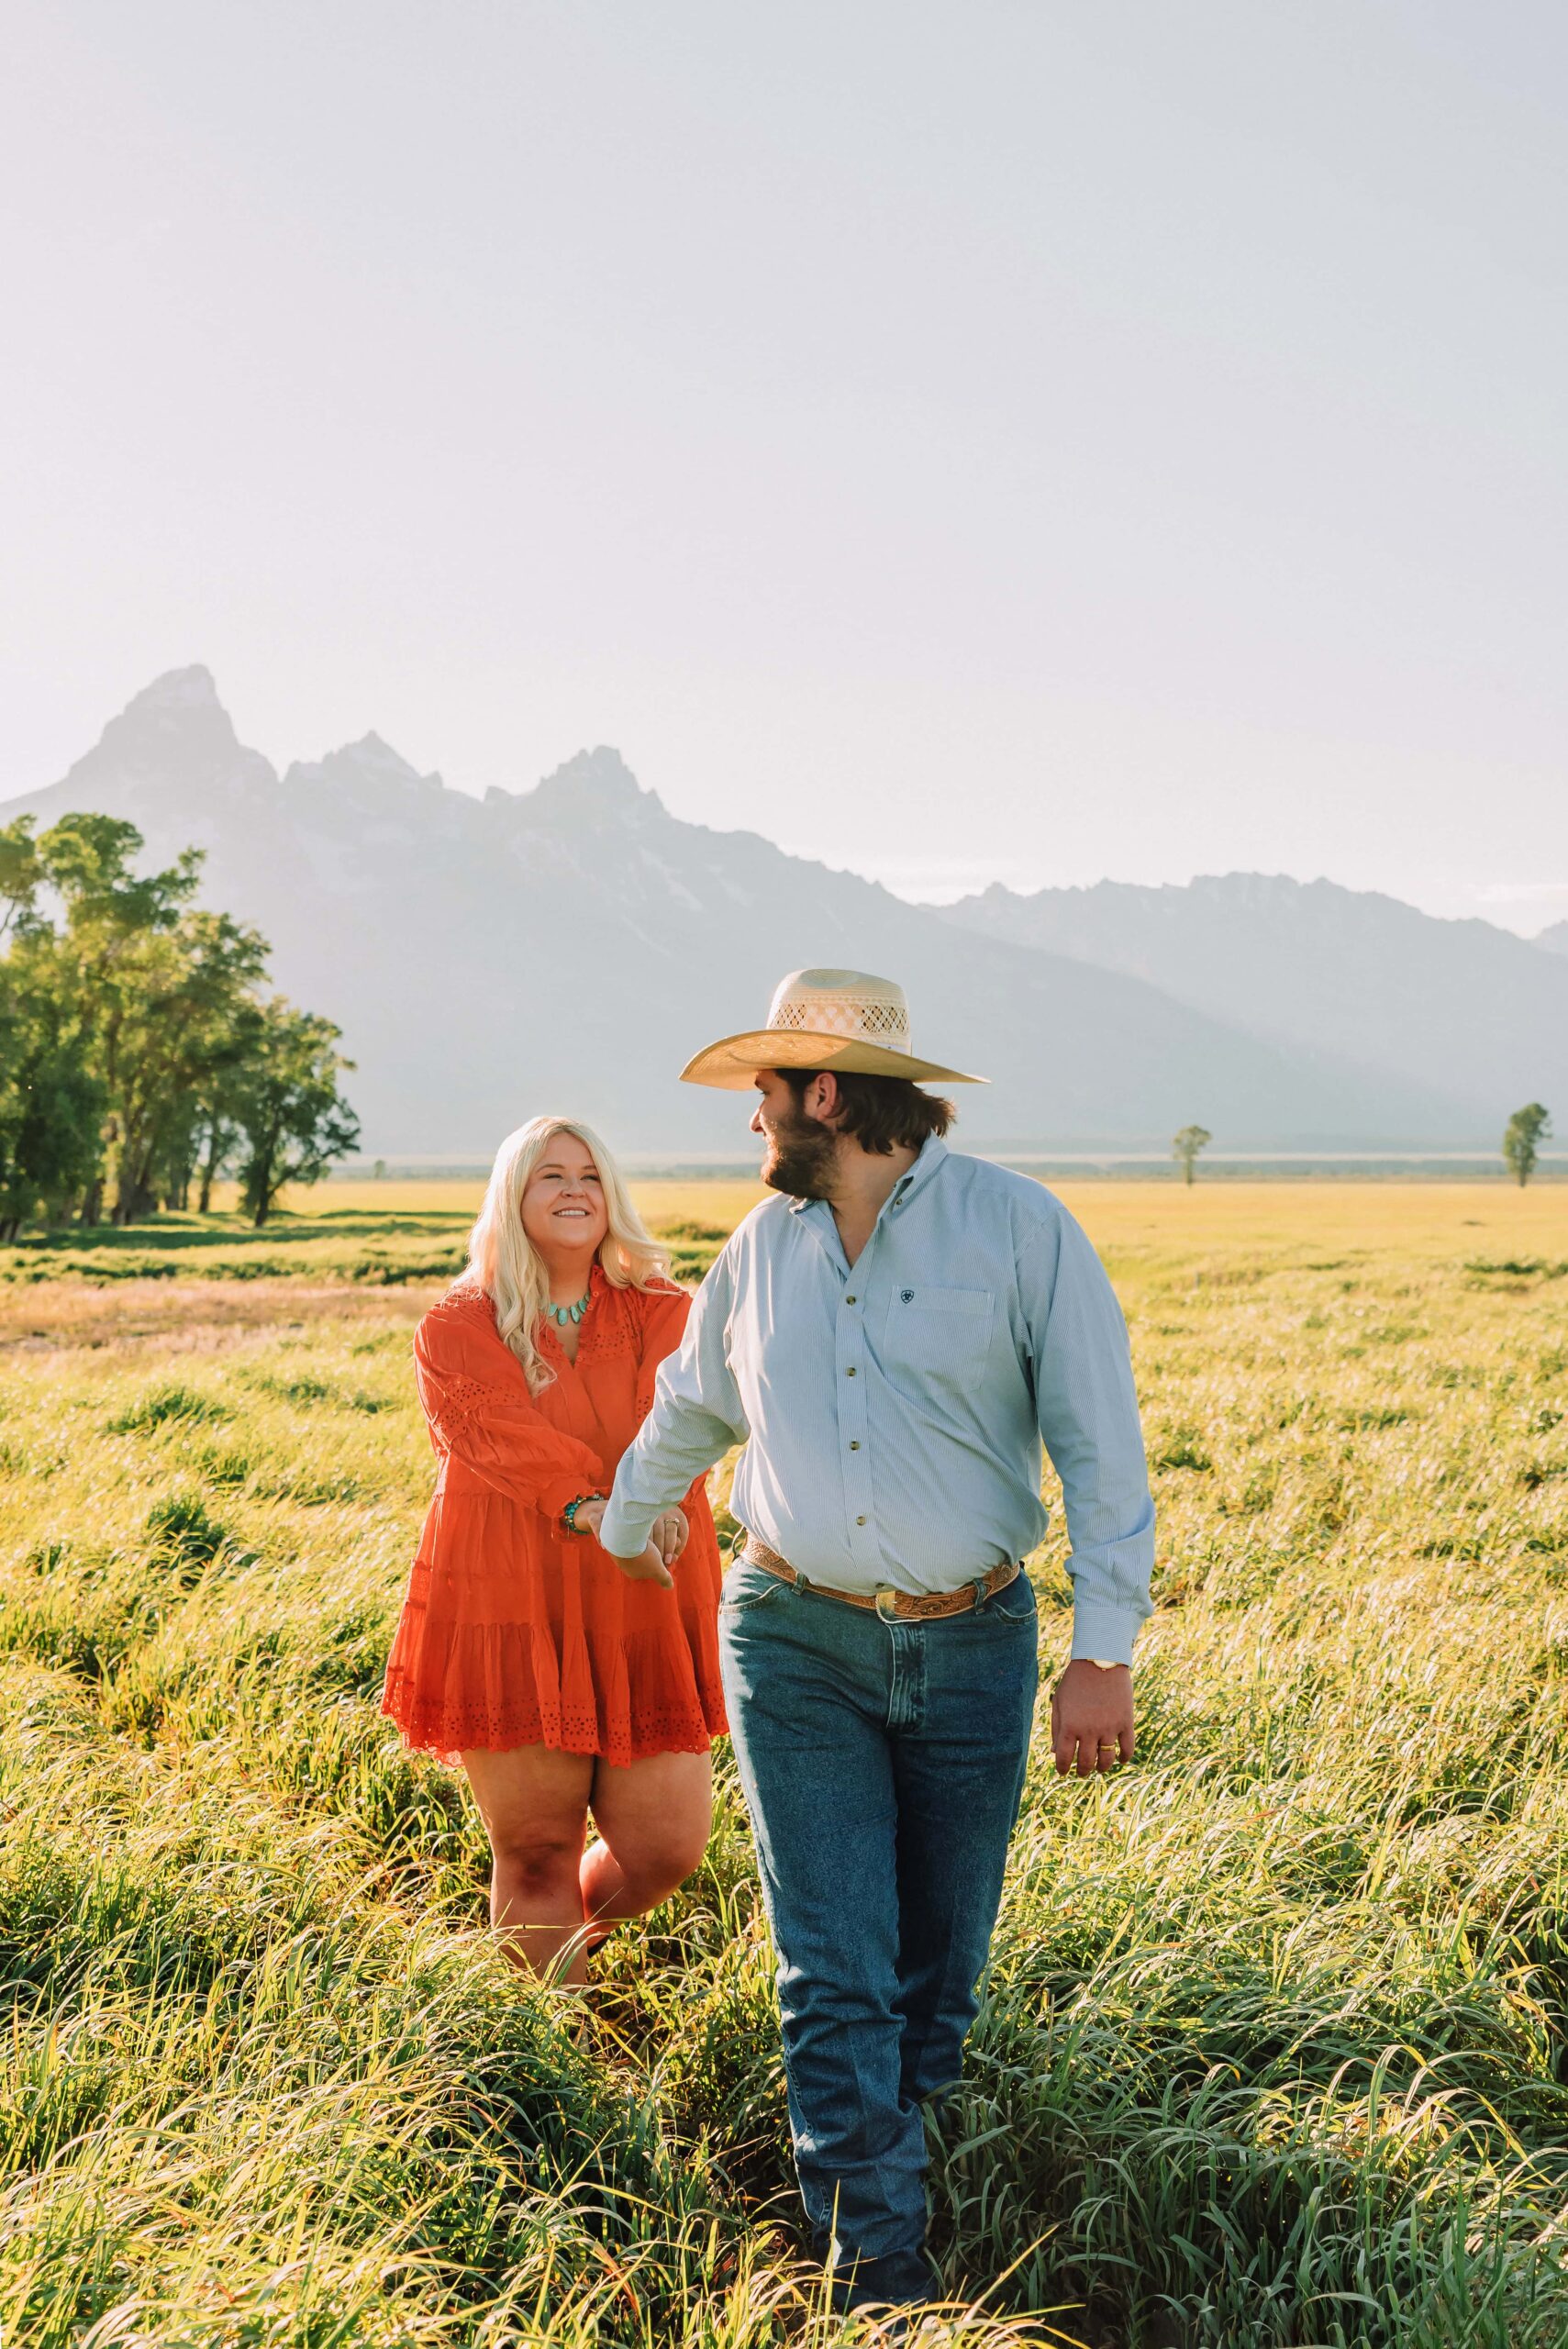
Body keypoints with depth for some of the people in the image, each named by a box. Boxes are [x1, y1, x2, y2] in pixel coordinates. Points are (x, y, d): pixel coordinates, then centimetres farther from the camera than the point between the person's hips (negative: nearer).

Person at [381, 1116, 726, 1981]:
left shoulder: (664, 1314, 10)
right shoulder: (455, 1329, 3)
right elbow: (504, 1438, -14)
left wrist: (657, 1504, -31)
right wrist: (596, 1513, -31)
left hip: (642, 1616, 2)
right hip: (512, 1614, -2)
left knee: (667, 1846, 2)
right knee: (535, 1851, 3)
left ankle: (577, 1940, 33)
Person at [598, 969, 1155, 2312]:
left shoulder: (1020, 1229, -7)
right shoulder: (763, 1248, 6)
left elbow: (1100, 1448, -8)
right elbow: (691, 1409, 25)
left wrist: (1105, 1651, -13)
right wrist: (627, 1525, 40)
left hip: (971, 1649, -2)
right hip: (796, 1646, 2)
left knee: (940, 1970, 10)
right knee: (837, 1976, -5)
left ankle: (884, 2166, 33)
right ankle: (881, 2271, 3)